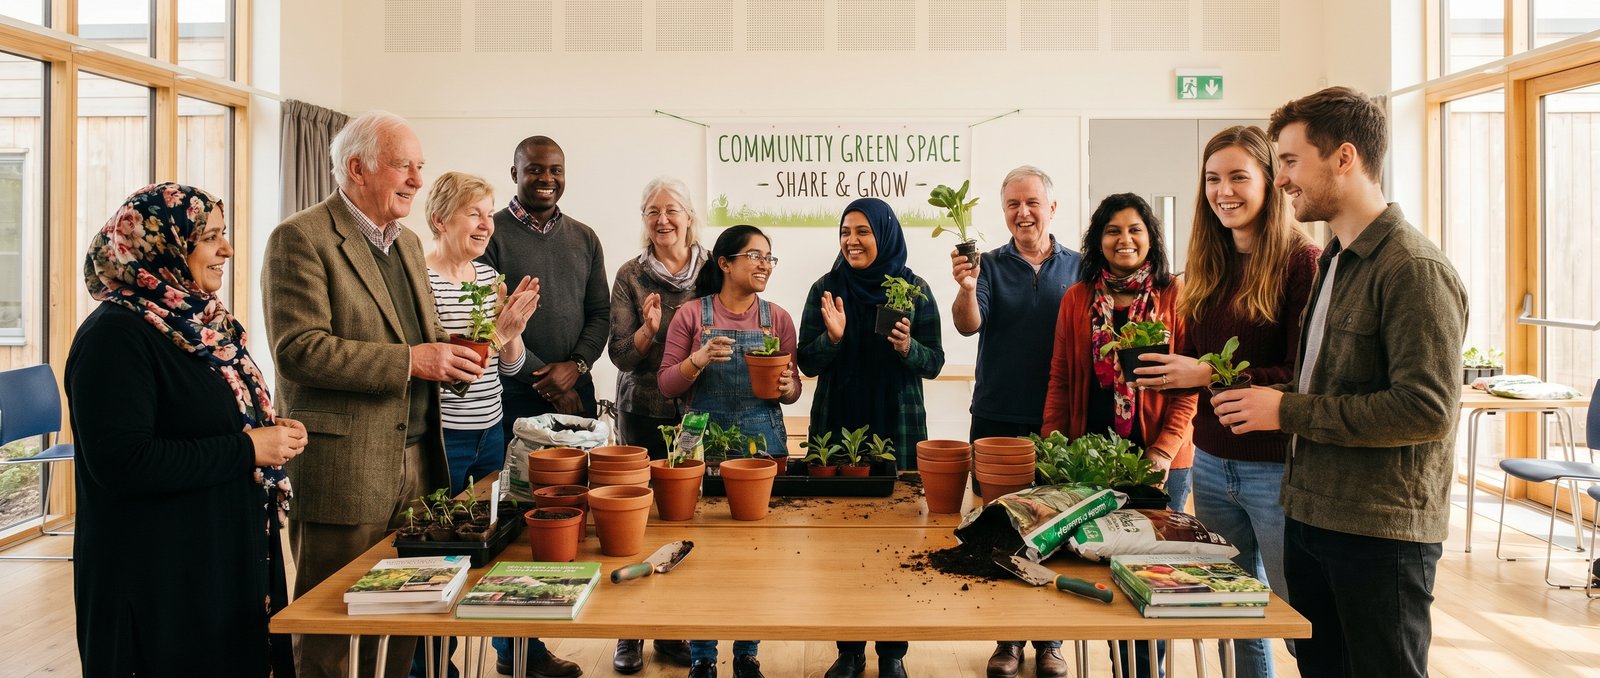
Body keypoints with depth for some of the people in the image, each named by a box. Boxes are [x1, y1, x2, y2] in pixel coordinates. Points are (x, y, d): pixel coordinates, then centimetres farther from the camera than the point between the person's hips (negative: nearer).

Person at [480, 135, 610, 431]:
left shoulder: (585, 238, 11)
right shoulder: (490, 235, -4)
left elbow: (600, 313, 10)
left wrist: (576, 365, -8)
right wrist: (542, 378, -12)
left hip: (577, 393, 4)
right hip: (513, 395, -4)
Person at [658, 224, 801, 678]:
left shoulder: (778, 318, 5)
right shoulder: (692, 314, -1)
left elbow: (793, 388, 10)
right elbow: (667, 385, -1)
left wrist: (787, 387, -12)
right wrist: (699, 360, -18)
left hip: (763, 441, 2)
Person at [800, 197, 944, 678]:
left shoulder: (915, 290, 0)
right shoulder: (825, 290, 2)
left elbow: (934, 363, 2)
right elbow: (807, 363, 2)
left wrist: (908, 347, -18)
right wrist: (832, 336, -18)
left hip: (898, 429, -1)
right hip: (837, 426, 1)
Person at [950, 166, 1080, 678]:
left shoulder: (1079, 269, 4)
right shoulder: (989, 265, 1)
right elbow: (968, 325, -12)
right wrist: (965, 288, -33)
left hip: (1058, 423, 0)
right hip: (996, 420, 0)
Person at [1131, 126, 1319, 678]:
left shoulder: (1300, 261, -11)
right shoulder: (1207, 265, 10)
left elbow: (1302, 377, -16)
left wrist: (1209, 374, -22)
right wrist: (1164, 369, -8)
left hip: (1275, 466, -6)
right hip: (1211, 462, 6)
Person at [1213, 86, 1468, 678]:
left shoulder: (1415, 269, -16)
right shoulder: (1334, 261, 14)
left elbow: (1427, 409, -24)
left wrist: (1287, 411, -19)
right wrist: (1253, 392, 7)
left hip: (1381, 534, -9)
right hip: (1310, 514, 9)